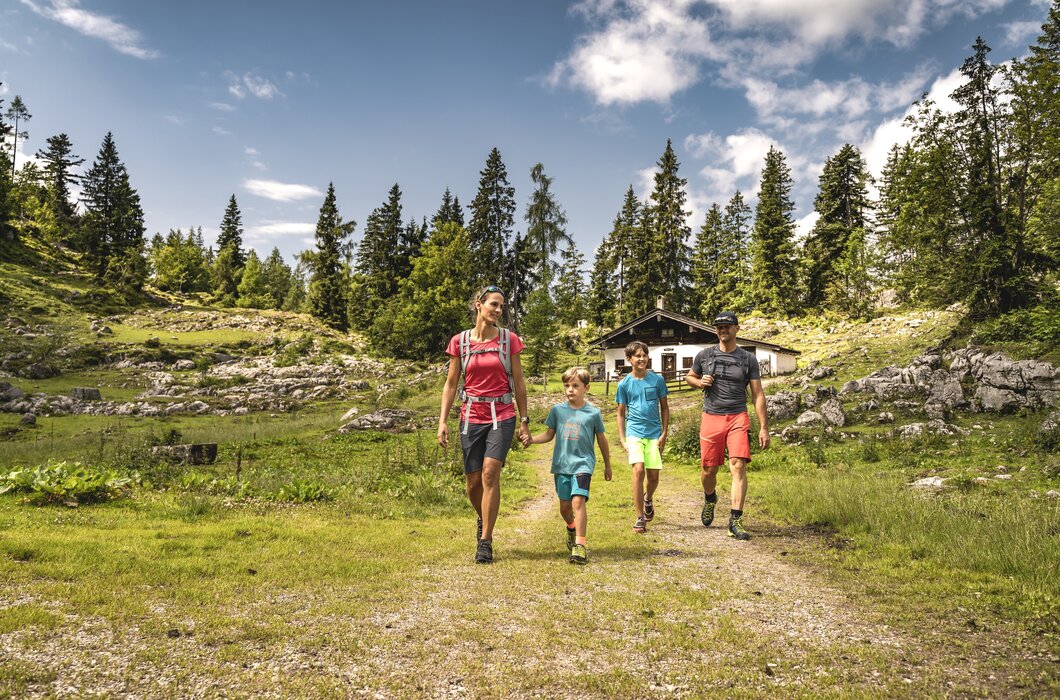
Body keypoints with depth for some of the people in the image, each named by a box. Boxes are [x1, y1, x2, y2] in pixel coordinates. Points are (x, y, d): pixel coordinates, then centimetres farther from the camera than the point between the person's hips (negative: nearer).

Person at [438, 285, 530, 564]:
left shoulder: (509, 339, 0)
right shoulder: (459, 341, 2)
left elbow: (518, 383, 5)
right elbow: (451, 384, 6)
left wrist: (524, 421, 4)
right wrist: (443, 421, -1)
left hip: (502, 415, -1)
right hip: (471, 416, 2)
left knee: (490, 473, -18)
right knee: (473, 483, 5)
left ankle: (485, 541, -8)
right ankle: (484, 520, 37)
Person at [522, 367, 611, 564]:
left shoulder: (593, 413, 0)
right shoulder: (557, 410, 6)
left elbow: (602, 440, 10)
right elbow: (549, 434, 12)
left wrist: (607, 465, 18)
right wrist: (532, 439, -7)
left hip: (583, 463, -3)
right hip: (561, 464, 3)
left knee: (578, 501, -20)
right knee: (565, 505, 11)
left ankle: (580, 545, -18)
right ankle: (571, 528, 43)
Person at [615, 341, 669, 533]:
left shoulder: (657, 380, 2)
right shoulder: (624, 384, 1)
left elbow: (665, 407, 9)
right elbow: (621, 413, 8)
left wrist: (664, 434, 2)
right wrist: (622, 440, 2)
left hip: (654, 434, 1)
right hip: (634, 433, -1)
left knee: (653, 476, 3)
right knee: (638, 470, -17)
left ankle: (648, 499, 39)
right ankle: (640, 518, -8)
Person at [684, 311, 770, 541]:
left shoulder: (748, 359, 5)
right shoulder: (704, 356, 7)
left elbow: (758, 394, 4)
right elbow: (689, 377, 23)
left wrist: (764, 428, -2)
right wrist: (700, 382, -1)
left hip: (738, 418, -1)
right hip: (711, 418, 1)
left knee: (738, 466, -15)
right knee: (708, 470, 5)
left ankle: (735, 520, -11)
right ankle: (710, 499, 38)